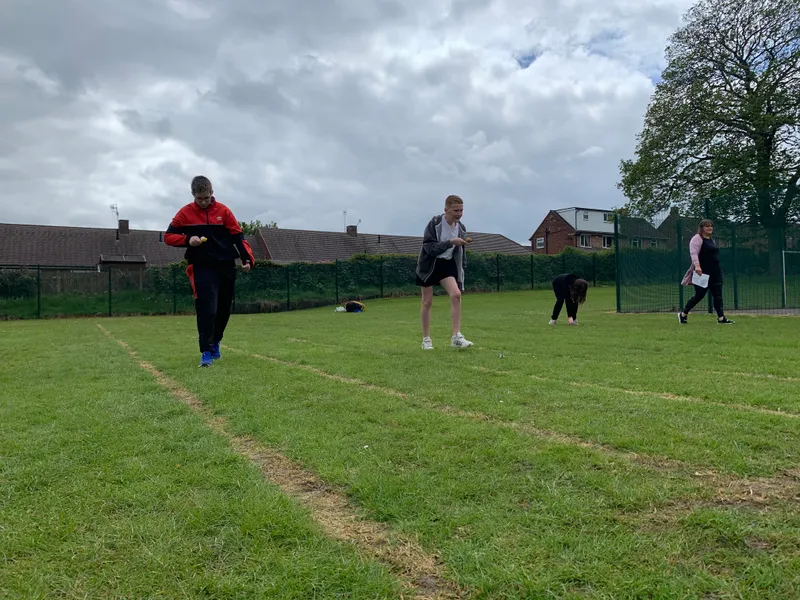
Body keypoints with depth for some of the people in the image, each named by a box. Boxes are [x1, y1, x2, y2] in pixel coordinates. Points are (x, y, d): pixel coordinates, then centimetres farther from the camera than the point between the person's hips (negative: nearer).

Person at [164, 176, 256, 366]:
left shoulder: (223, 211, 1)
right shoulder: (185, 213, 0)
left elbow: (237, 236, 0)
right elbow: (168, 236, 3)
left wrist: (247, 258, -13)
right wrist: (188, 240, -17)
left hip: (226, 267, 3)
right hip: (203, 268, -2)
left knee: (224, 309, 12)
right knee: (207, 310, -13)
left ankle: (215, 342, 33)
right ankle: (206, 351, -6)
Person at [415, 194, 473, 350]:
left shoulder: (461, 228, 0)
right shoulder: (434, 223, -17)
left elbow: (461, 251, 12)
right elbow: (429, 247, -24)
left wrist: (462, 269, 9)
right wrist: (450, 242, -32)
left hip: (447, 264, 3)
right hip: (429, 264, -3)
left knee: (456, 294, -19)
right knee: (427, 302, 2)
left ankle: (456, 337, -16)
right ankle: (426, 339, 17)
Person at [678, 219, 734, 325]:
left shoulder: (711, 240, 19)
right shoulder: (697, 238, -9)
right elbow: (694, 253, -24)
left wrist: (718, 270, 27)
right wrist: (697, 265, -39)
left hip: (715, 272, 8)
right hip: (702, 273, -8)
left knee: (718, 295, 1)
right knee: (699, 295, -3)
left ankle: (721, 318, 0)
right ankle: (683, 314, 12)